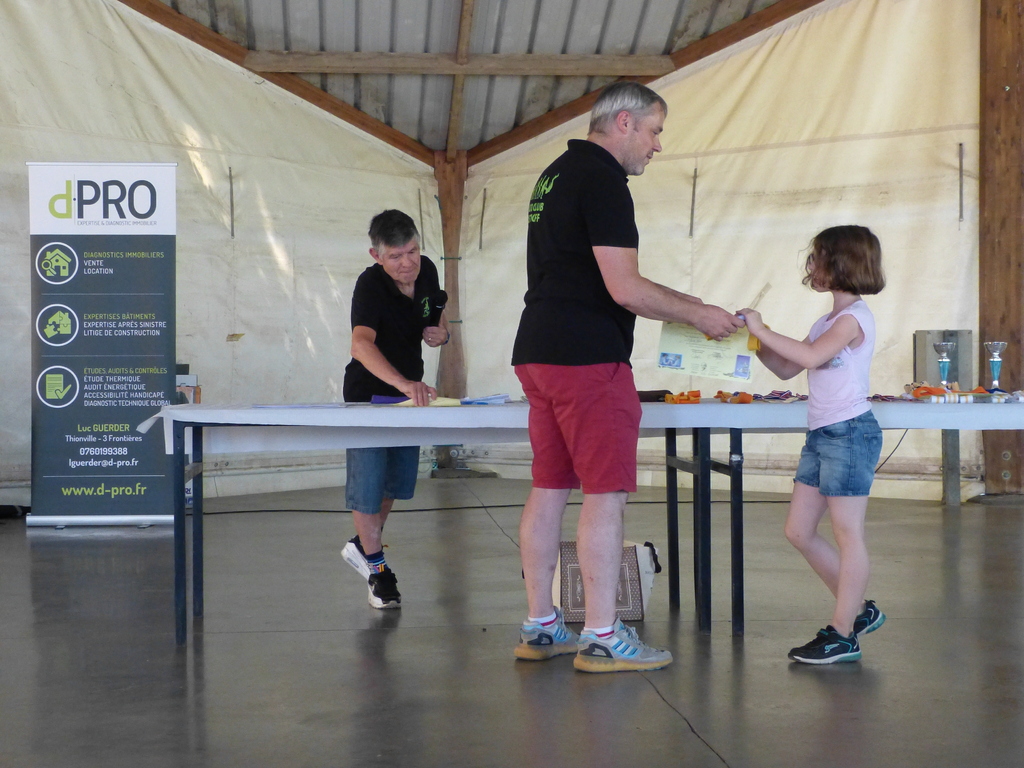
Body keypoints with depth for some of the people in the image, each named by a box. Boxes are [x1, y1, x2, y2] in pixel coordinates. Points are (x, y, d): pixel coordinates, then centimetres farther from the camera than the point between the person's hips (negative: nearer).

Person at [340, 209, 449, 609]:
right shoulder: (370, 285, -28)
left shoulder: (426, 271, -8)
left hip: (410, 391, 7)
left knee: (398, 479, 17)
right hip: (369, 392, -6)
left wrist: (441, 332, -13)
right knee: (368, 481, -3)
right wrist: (403, 383, -60)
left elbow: (437, 315, 13)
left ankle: (362, 545, 38)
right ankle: (376, 567, 15)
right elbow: (361, 344, -46)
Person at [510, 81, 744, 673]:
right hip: (588, 358, -10)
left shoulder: (555, 175, 20)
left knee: (550, 488, 11)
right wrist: (698, 314, -6)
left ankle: (540, 628, 16)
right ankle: (602, 639, -2)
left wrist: (680, 303, 22)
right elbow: (625, 288, -18)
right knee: (606, 493, -6)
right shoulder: (602, 181, -12)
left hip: (539, 353, 10)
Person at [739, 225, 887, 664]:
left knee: (847, 533, -4)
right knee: (799, 532, 9)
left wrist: (762, 330, -19)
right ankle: (859, 610, 20)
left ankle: (843, 636, 1)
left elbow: (811, 356, -25)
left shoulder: (854, 317, -10)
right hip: (820, 434, 10)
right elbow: (787, 369, 19)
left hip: (849, 432, -10)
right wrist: (755, 339, 6)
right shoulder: (827, 322, 18)